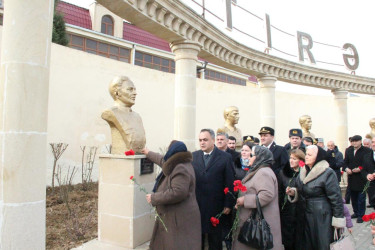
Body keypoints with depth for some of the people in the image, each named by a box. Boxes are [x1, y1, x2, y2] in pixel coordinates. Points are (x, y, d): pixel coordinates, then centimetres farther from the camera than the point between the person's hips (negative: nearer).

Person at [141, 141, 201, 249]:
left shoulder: (181, 169, -20)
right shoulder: (176, 165, 11)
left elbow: (178, 192, -29)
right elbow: (163, 160, 31)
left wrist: (154, 198, -18)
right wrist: (149, 153, 46)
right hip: (170, 218, 10)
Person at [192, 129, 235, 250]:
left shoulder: (225, 157, -6)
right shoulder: (193, 156, 3)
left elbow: (230, 183, -5)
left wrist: (228, 204, -5)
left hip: (215, 206, -2)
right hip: (196, 204, 2)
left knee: (215, 239, 13)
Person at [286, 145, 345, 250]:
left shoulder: (328, 173, -15)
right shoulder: (303, 171, 7)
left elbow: (336, 197, -15)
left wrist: (338, 220, -14)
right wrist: (293, 192, -2)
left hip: (322, 217, -6)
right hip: (306, 215, 7)